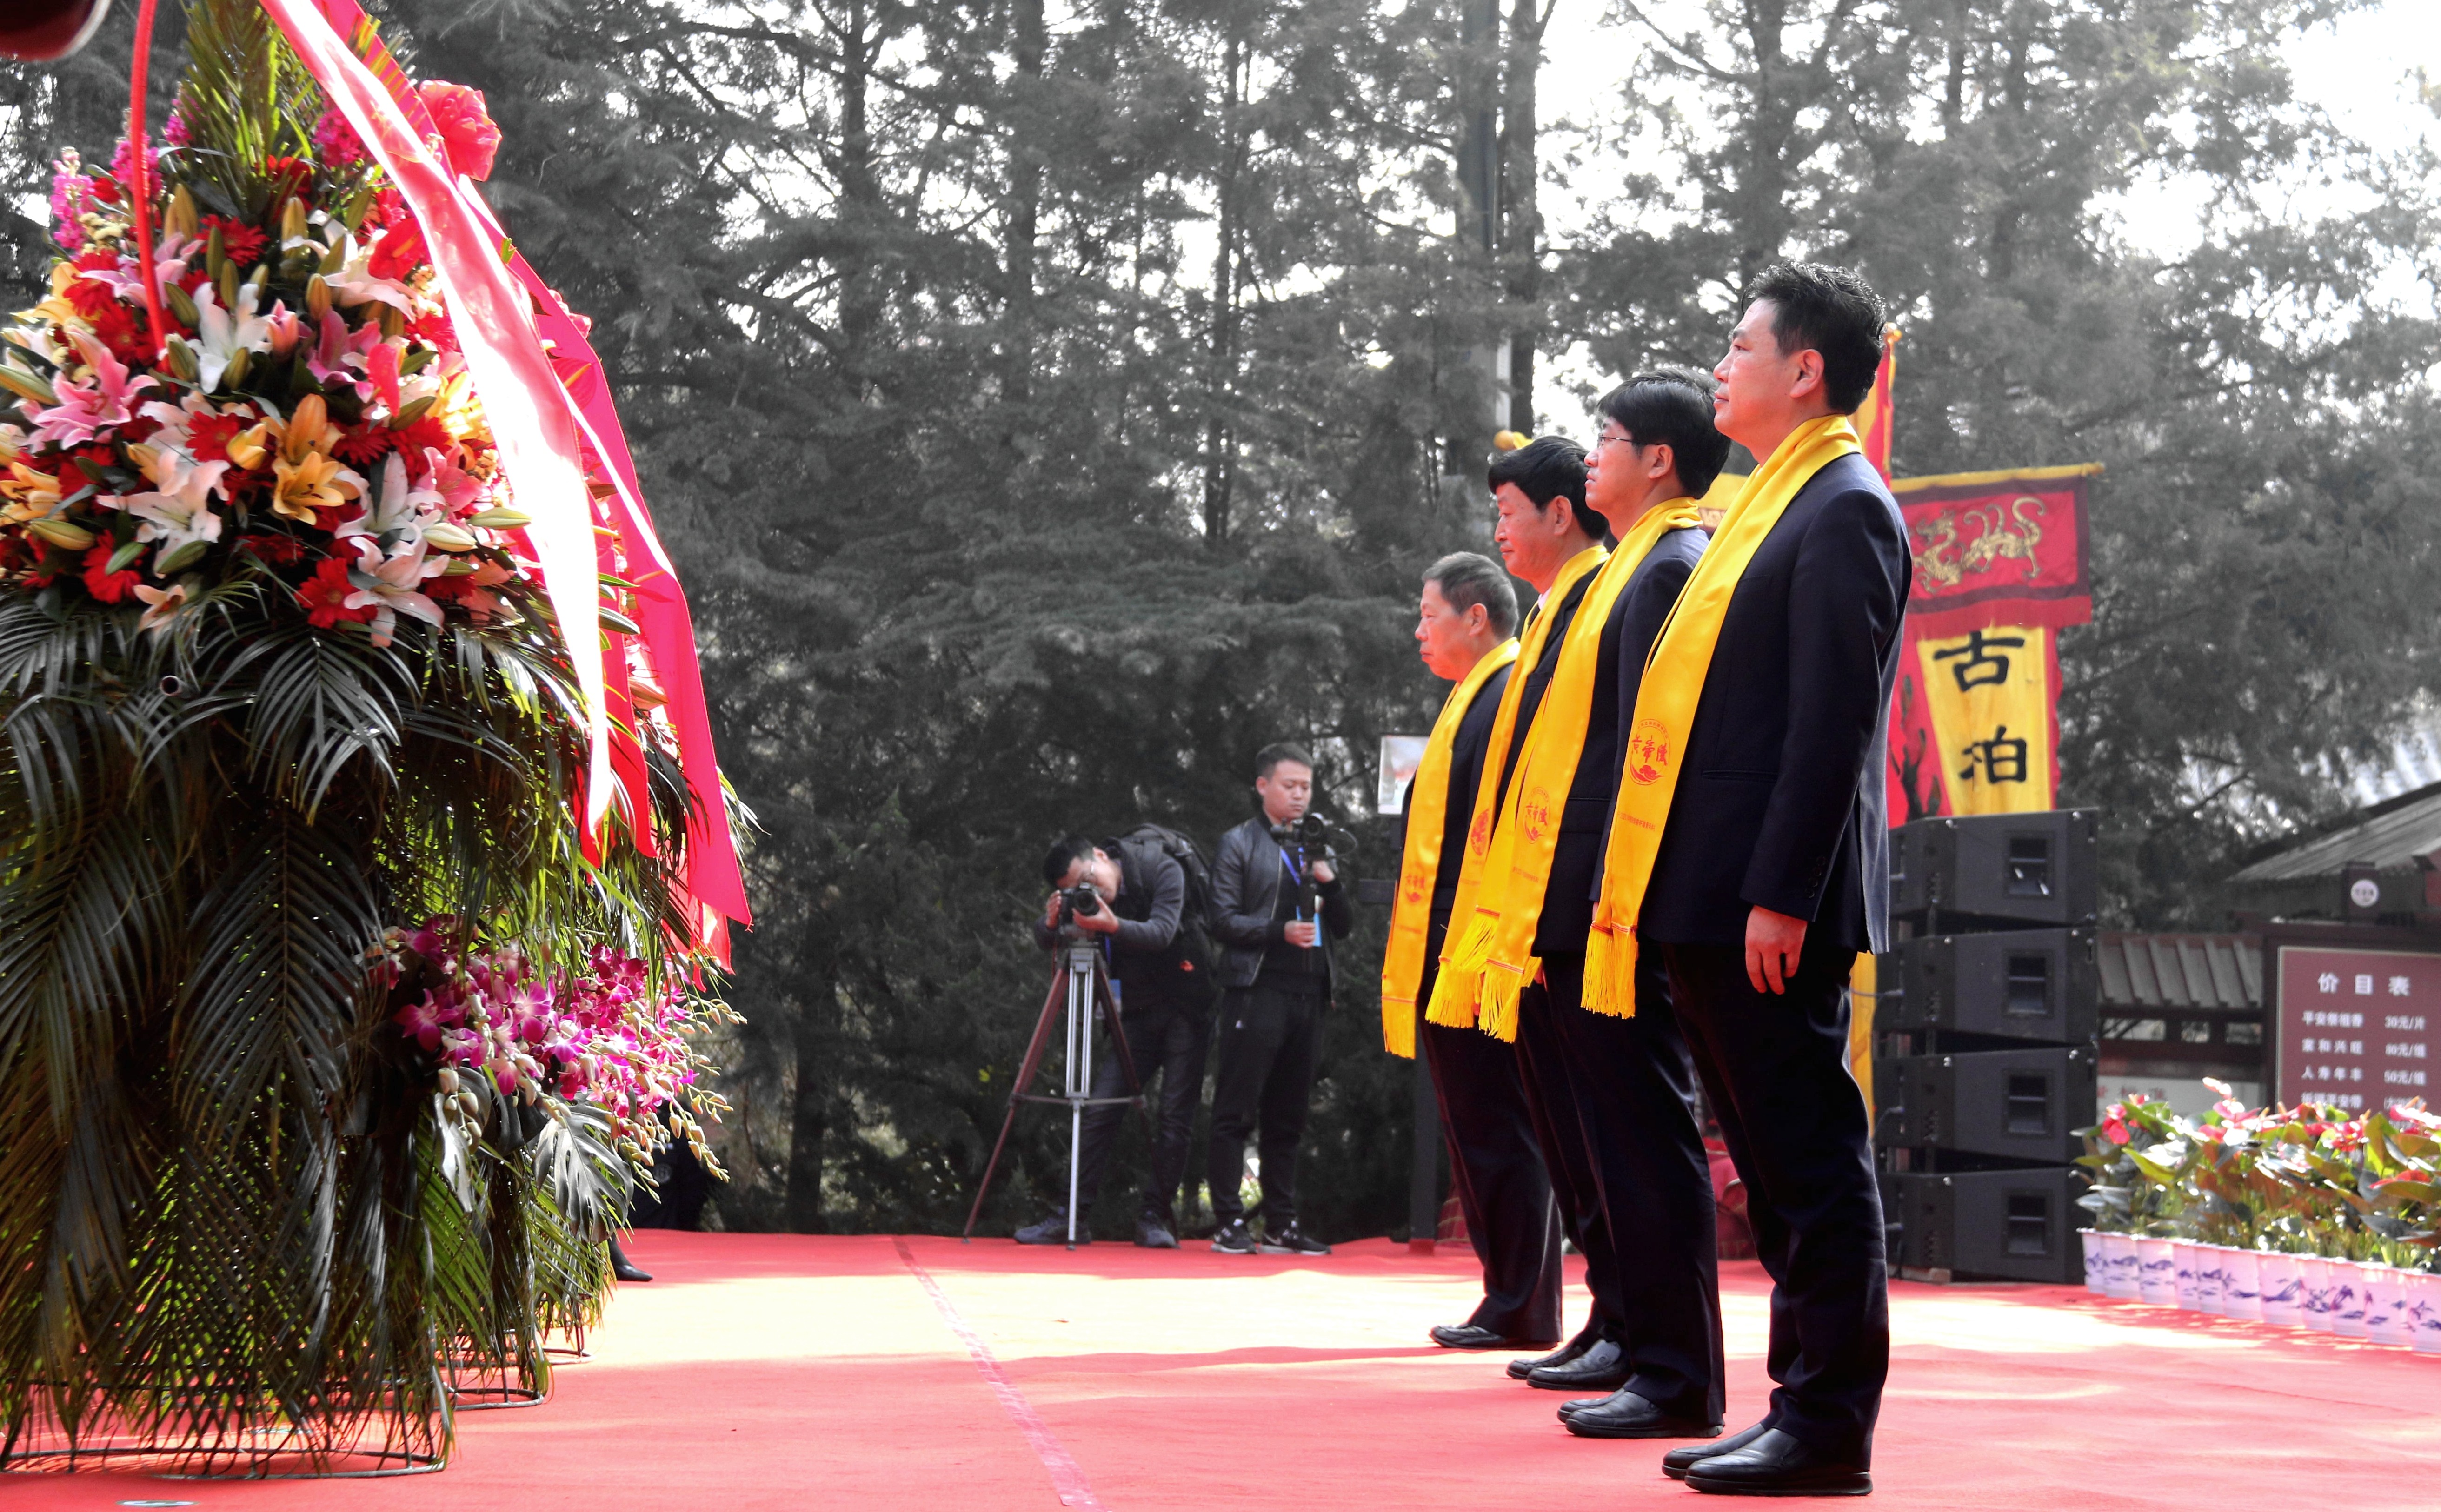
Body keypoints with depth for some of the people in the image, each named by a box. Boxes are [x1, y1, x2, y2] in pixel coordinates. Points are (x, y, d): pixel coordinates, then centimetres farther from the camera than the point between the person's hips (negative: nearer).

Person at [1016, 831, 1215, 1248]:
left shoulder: (1162, 870, -15)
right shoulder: (1082, 898, -2)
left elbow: (1161, 932, -27)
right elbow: (1044, 943, -9)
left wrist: (1115, 926, -45)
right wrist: (1052, 923, -32)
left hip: (1184, 1009, -4)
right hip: (1137, 1014, 4)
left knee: (1176, 1116, -8)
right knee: (1101, 1110, -6)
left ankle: (1155, 1218, -2)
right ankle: (1072, 1217, -4)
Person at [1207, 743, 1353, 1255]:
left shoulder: (1316, 849, 20)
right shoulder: (1239, 844, 4)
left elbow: (1344, 928, 17)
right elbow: (1224, 919, -5)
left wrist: (1330, 882, -1)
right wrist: (1280, 931, -18)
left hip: (1307, 995, 6)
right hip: (1257, 991, -6)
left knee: (1288, 1118, 8)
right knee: (1237, 1113, -6)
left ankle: (1281, 1226, 11)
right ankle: (1230, 1223, -5)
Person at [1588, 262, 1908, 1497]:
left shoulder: (1843, 511, -9)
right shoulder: (1767, 507, 20)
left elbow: (1834, 722, -17)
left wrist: (1782, 895, -21)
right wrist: (1642, 877, 17)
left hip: (1772, 902, -10)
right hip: (1708, 903, 10)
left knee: (1810, 1161, -5)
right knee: (1776, 1162, 12)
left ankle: (1829, 1434, 0)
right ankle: (1801, 1405, 18)